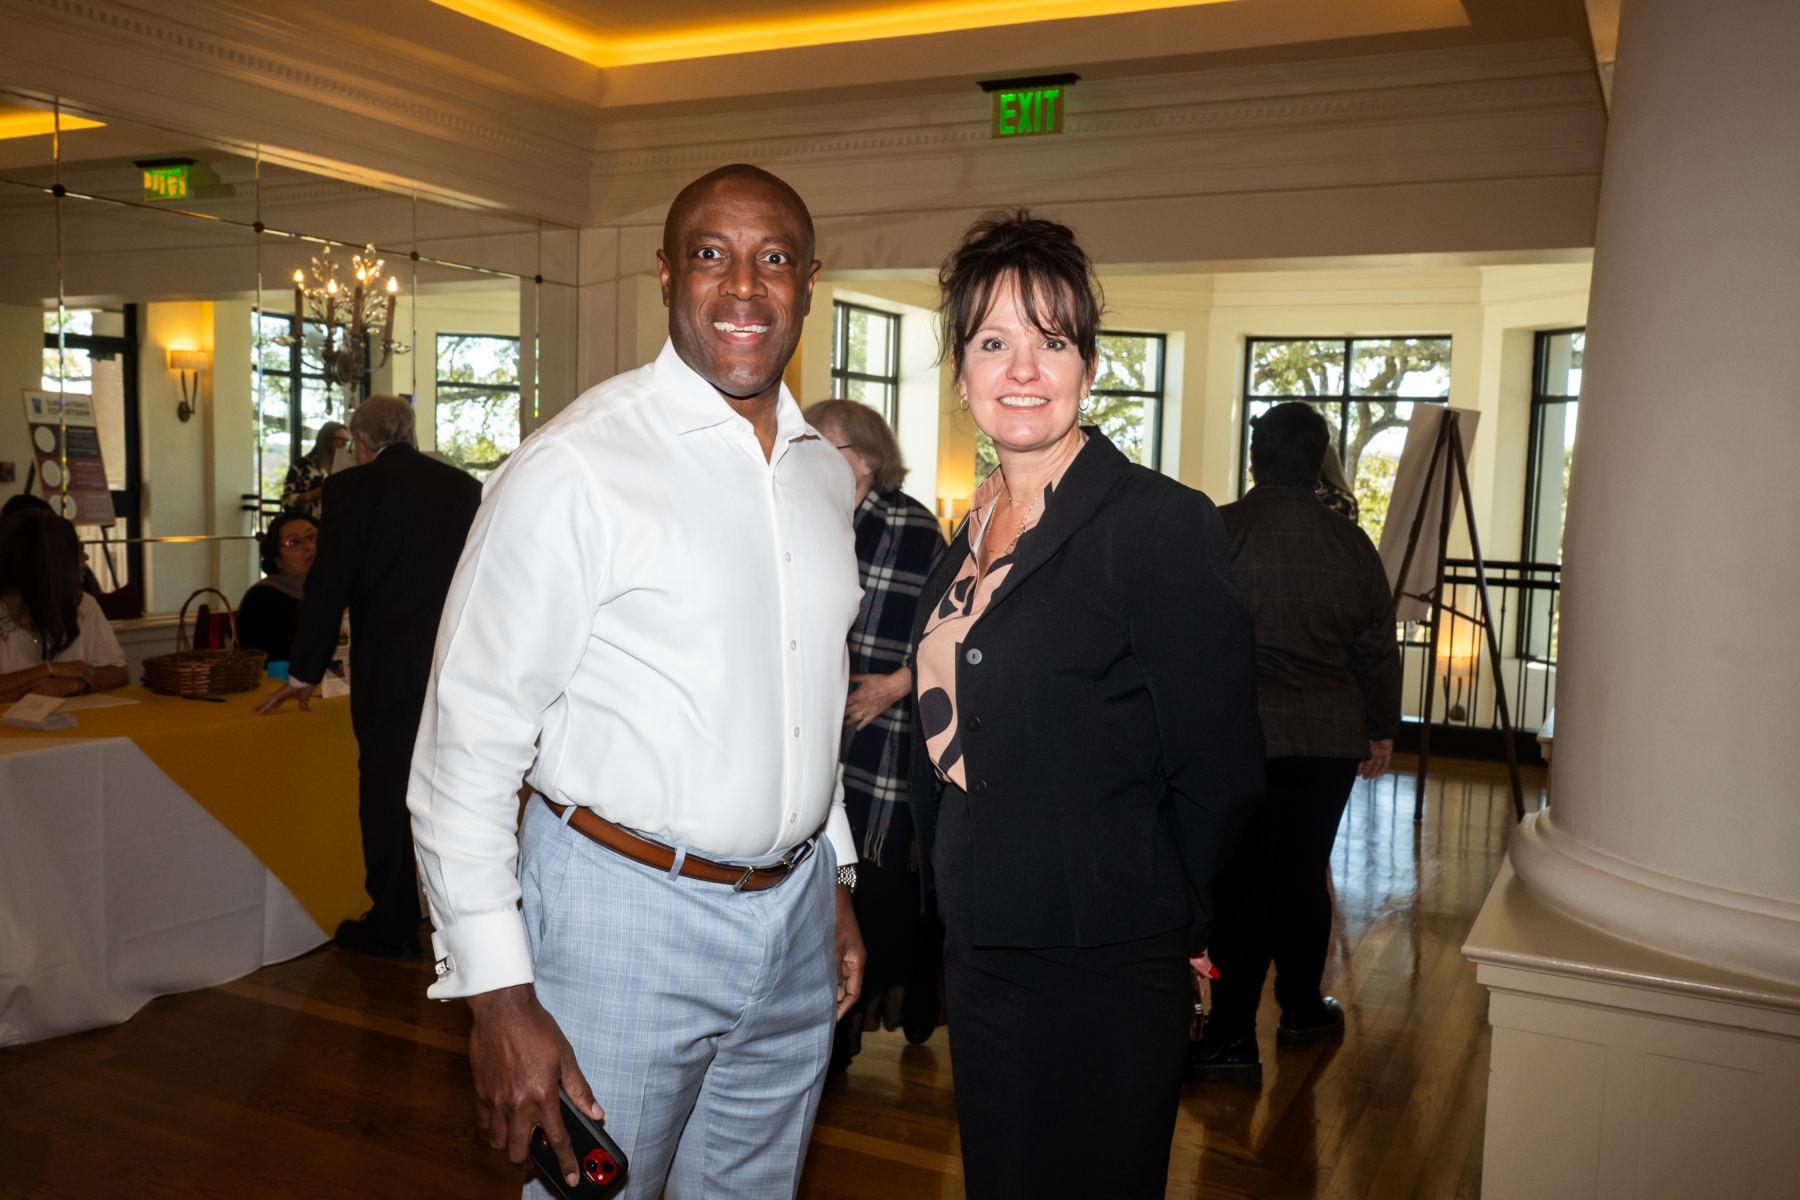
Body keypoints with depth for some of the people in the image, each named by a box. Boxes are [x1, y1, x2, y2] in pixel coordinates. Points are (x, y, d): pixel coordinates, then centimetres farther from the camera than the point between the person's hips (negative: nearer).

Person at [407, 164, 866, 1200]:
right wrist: (498, 996, -16)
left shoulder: (827, 472, 7)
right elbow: (469, 738, -14)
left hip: (792, 915, 6)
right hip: (624, 907, -6)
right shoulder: (576, 465, -15)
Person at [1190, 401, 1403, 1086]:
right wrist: (1382, 729, 21)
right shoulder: (1351, 543, 1)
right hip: (1329, 740, 3)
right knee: (1304, 876, 16)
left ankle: (1231, 1041, 3)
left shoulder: (1215, 532, -9)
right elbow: (1377, 651, 9)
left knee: (1241, 883, 3)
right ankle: (1302, 1011, 33)